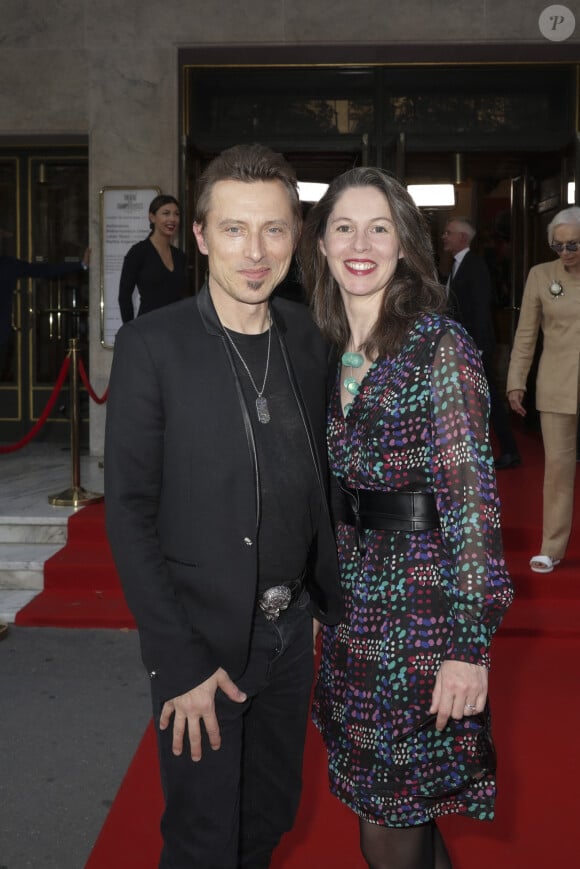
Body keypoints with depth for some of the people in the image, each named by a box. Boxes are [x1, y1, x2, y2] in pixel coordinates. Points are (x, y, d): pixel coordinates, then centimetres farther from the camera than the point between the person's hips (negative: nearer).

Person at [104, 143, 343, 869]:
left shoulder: (304, 335, 1)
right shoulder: (151, 346, -16)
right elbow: (129, 514, -15)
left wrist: (329, 598, 9)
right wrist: (179, 663, -16)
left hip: (290, 629, 5)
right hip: (203, 639, -5)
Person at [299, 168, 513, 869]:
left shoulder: (439, 344, -14)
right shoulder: (331, 346, 6)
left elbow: (472, 494, -17)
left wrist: (471, 644, -20)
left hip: (423, 602, -6)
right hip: (356, 599, 6)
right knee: (379, 798, 20)